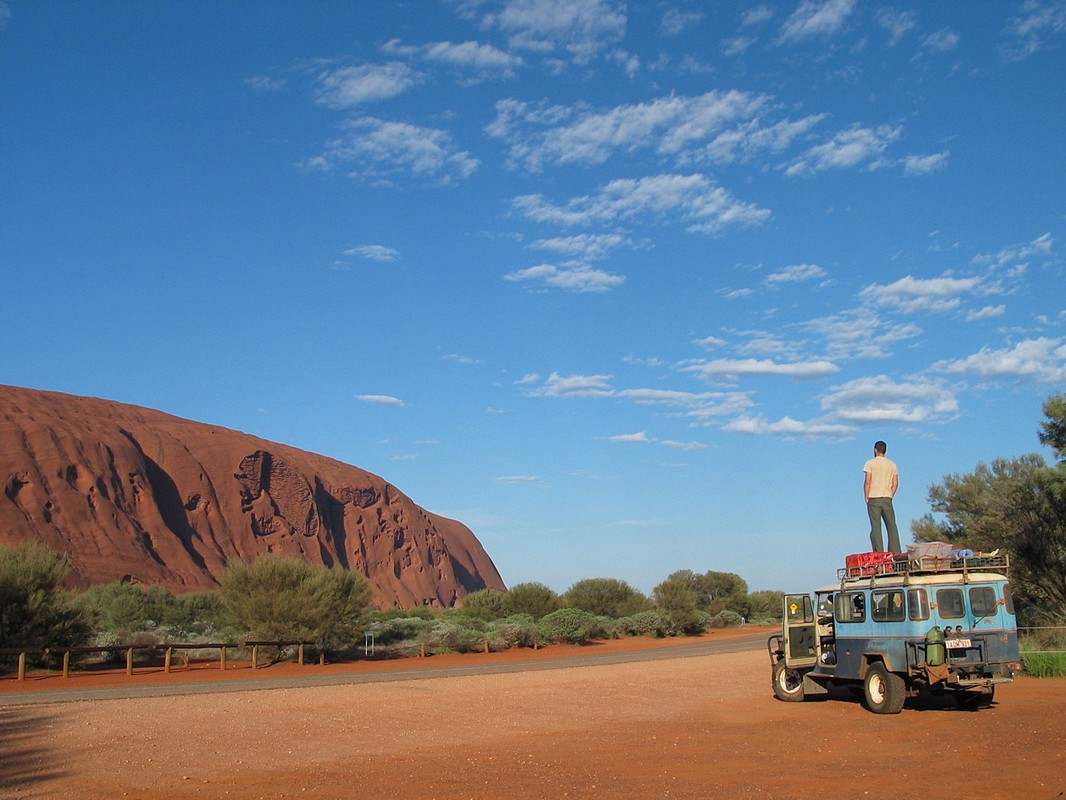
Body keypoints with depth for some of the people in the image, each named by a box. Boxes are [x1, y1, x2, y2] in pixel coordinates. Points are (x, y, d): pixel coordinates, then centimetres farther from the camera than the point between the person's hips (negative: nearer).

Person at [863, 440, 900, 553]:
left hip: (874, 498, -3)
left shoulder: (870, 463, -2)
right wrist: (890, 496, 12)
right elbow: (895, 483, 7)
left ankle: (879, 552, -10)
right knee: (892, 526, 6)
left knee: (876, 526, -4)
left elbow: (867, 482, -9)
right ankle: (896, 552, 1)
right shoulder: (892, 464, 11)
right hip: (887, 499, 3)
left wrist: (866, 497, -2)